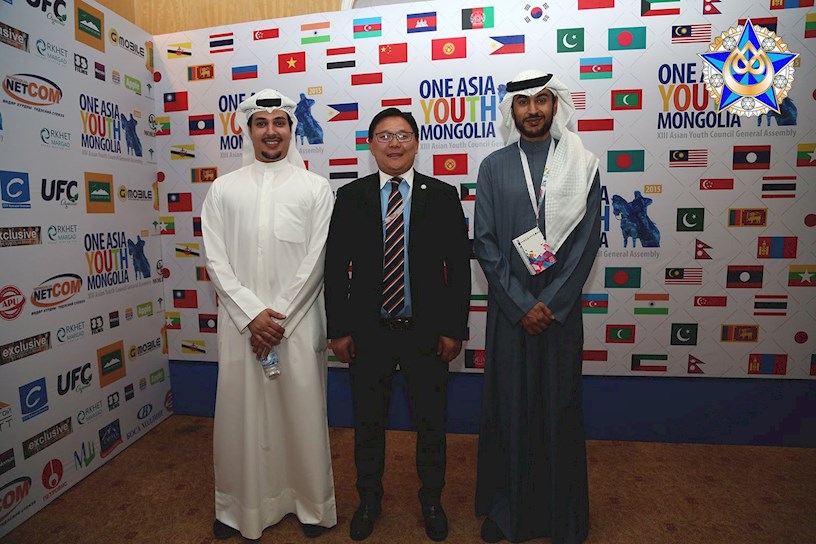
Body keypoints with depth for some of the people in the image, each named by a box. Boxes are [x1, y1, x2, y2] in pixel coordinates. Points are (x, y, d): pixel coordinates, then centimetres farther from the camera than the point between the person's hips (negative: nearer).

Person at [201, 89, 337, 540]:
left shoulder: (315, 188, 4)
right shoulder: (223, 189, 9)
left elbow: (315, 261, -3)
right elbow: (215, 260, 2)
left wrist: (279, 317, -8)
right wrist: (251, 314, -8)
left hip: (299, 321, -1)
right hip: (240, 320, 2)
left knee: (302, 413, 6)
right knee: (241, 413, 10)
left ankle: (312, 503, 28)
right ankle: (242, 506, 32)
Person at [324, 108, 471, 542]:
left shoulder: (442, 196, 0)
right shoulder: (350, 196, 1)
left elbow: (459, 267, -1)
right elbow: (335, 266, 1)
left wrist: (454, 328, -5)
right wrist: (338, 328, -3)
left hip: (428, 331, 0)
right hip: (367, 331, 1)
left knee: (431, 422, 15)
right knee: (367, 421, 16)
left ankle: (431, 500, 40)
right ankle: (369, 499, 41)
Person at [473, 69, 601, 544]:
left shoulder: (582, 165, 4)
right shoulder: (494, 167, 4)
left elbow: (587, 241, -1)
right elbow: (485, 243, -2)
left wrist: (551, 303, -9)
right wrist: (521, 305, -9)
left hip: (561, 309, 0)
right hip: (509, 309, 0)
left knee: (559, 409, 11)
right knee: (508, 408, 9)